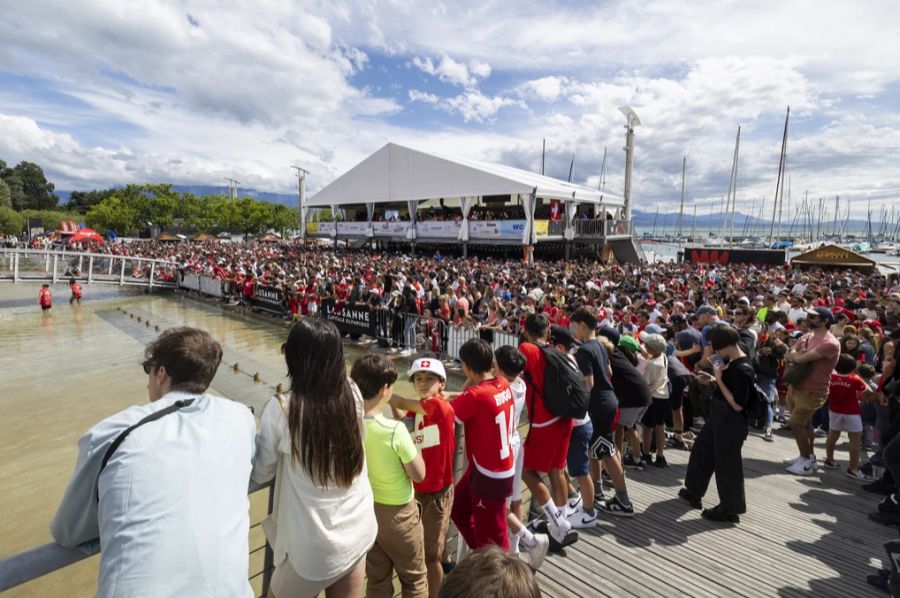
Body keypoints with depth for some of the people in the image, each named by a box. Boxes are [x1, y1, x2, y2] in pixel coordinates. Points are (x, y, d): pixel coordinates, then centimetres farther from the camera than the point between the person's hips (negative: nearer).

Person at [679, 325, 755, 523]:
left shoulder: (743, 369, -25)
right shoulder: (732, 362, 4)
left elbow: (737, 405, -25)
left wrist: (719, 379, -23)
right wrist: (713, 380, 0)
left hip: (731, 424, -10)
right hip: (719, 419, 10)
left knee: (727, 464, 6)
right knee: (702, 451, 21)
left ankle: (730, 509, 25)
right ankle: (694, 491, 39)